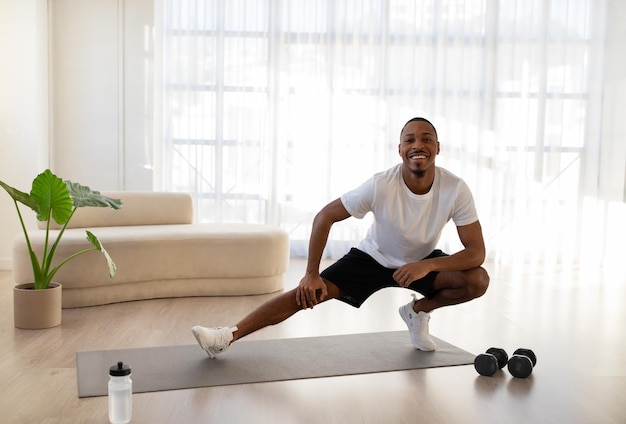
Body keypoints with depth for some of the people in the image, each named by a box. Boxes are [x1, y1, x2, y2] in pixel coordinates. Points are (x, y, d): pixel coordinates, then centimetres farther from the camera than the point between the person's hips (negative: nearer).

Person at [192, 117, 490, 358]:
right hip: (372, 257, -2)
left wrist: (429, 265, -40)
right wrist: (311, 275, -24)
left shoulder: (455, 189, -26)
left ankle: (419, 310, 5)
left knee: (478, 280, -22)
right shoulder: (381, 185, -29)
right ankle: (229, 336, -18)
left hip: (423, 262, 2)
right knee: (309, 291, -18)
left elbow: (476, 251, -24)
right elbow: (324, 217, -22)